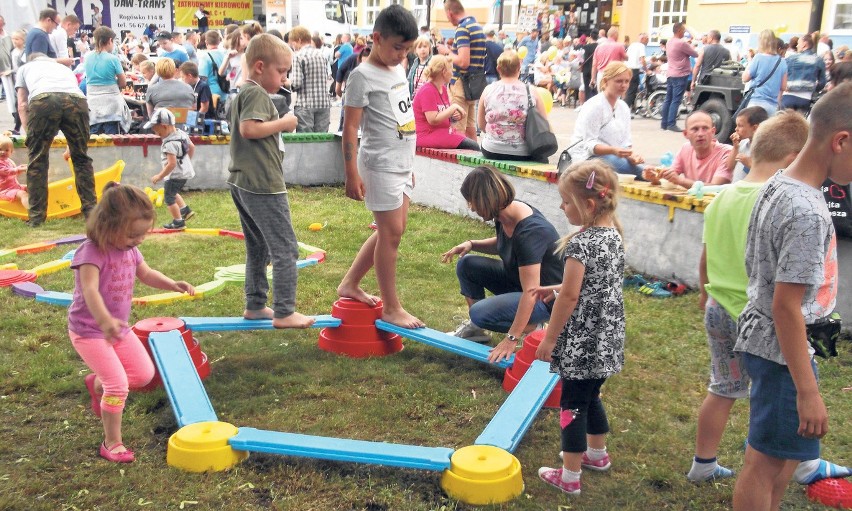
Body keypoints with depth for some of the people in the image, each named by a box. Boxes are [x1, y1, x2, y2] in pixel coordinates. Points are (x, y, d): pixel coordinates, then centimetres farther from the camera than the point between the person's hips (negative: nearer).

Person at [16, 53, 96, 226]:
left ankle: (37, 216, 10)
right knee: (81, 159, 16)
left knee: (37, 160, 9)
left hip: (43, 100, -2)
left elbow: (22, 105, 26)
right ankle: (91, 211, 16)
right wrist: (71, 145, 47)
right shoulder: (64, 67, 43)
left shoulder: (25, 67, 36)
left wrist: (29, 134, 29)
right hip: (78, 100, 2)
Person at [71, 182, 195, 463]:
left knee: (144, 373, 12)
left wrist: (174, 285, -2)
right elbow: (90, 290, -40)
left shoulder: (130, 248, -1)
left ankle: (98, 383, 36)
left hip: (118, 328, 8)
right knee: (118, 384, -12)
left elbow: (146, 274, 15)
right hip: (89, 331, -8)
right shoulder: (91, 252, -25)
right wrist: (105, 321, -57)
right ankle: (112, 443, 4)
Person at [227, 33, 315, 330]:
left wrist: (279, 126, 17)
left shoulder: (242, 93, 19)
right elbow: (249, 128, -26)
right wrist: (283, 123, -15)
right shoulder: (257, 93, -12)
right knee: (285, 249, -6)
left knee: (258, 248, 18)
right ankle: (284, 313, -4)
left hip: (242, 183, 11)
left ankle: (255, 305, 26)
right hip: (263, 184, -11)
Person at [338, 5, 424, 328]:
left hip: (402, 163, 9)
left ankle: (350, 284, 27)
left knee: (391, 231, 13)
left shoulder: (398, 70, 13)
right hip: (380, 165, -9)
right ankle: (391, 308, 6)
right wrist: (351, 174, -17)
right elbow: (350, 127, -14)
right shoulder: (363, 76, -13)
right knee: (391, 233, -4)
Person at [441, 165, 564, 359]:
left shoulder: (530, 232, -33)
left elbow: (530, 292, -33)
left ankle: (531, 327, -3)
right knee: (466, 265, 1)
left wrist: (511, 339, -31)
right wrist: (471, 244, -2)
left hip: (545, 298, -9)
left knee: (480, 313, -24)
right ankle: (476, 329, 11)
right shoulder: (505, 214, -7)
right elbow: (501, 244, 18)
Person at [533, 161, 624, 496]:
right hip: (607, 337, 9)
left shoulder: (580, 244, -22)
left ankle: (569, 477, 13)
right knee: (591, 396, 25)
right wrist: (556, 288, 17)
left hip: (581, 342, -9)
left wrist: (549, 338, -11)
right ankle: (597, 454, 43)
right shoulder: (613, 235, 4)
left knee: (573, 404, 3)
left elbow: (570, 297, -20)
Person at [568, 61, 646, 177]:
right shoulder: (594, 106, -11)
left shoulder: (623, 107, 12)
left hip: (613, 155, 8)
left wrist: (631, 155, -16)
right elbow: (590, 145, -17)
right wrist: (613, 150, -35)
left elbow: (626, 141, 7)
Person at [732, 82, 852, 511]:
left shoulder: (778, 185, 3)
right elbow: (786, 306, -25)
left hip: (763, 337, 10)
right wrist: (808, 392, -20)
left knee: (784, 453, 23)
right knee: (766, 461, 4)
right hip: (782, 349, -10)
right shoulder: (807, 213, -25)